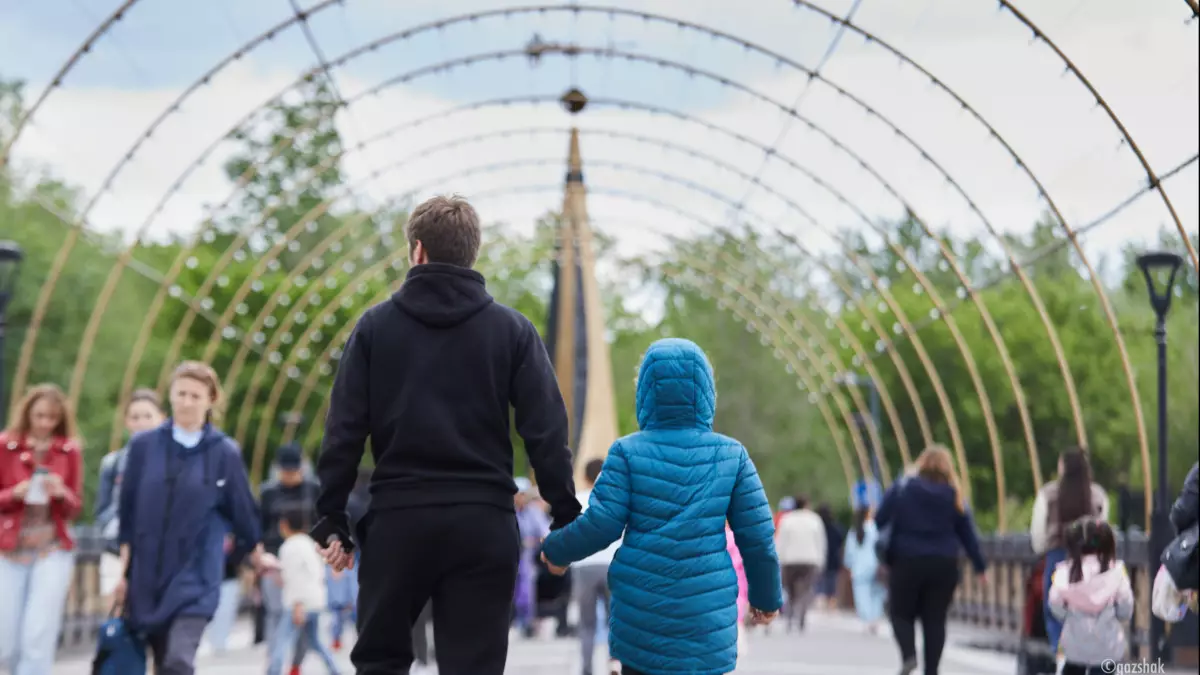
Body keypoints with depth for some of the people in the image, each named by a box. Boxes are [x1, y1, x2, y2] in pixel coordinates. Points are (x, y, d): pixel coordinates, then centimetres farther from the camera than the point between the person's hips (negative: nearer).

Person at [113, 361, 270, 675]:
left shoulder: (224, 452, -4)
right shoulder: (144, 446, 1)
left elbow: (242, 510, 7)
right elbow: (128, 513, 5)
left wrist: (256, 554, 19)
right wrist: (123, 572, 5)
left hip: (196, 575, -3)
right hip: (147, 574, 3)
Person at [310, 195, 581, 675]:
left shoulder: (376, 325, 4)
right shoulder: (512, 329, 4)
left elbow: (344, 430, -1)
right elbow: (546, 431, -2)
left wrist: (331, 519, 4)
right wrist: (566, 520, 3)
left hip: (397, 518, 0)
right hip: (484, 522, 0)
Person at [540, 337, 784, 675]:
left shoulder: (628, 452, -2)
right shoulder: (731, 455, 2)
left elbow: (600, 524, -7)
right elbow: (757, 535, 2)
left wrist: (557, 550, 12)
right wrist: (766, 594, 16)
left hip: (641, 607, 0)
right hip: (707, 609, 0)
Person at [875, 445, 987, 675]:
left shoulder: (901, 488, -1)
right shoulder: (954, 497, 4)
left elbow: (879, 520, -4)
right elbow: (967, 533, 7)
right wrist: (981, 567, 13)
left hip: (906, 563, -1)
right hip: (944, 565, 1)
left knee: (902, 614, 11)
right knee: (935, 619, 7)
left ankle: (908, 654, -14)